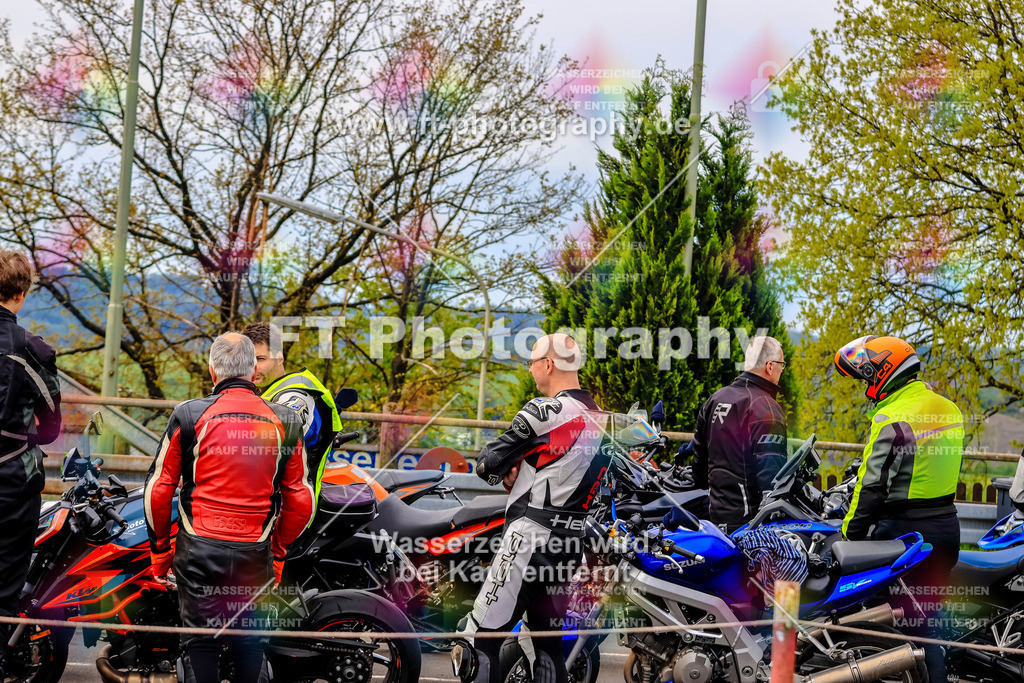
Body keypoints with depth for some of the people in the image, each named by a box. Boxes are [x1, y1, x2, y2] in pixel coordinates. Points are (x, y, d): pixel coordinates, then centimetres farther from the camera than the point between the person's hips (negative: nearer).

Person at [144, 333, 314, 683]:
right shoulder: (285, 422, 2)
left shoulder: (189, 415, -4)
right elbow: (300, 500, 6)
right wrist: (278, 551, 17)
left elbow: (158, 489, -2)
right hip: (256, 556, 2)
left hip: (199, 551, -2)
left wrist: (159, 549, 9)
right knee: (249, 644, 13)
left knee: (200, 644, 5)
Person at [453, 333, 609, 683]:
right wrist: (520, 473, 8)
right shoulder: (599, 418, 12)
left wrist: (500, 469, 13)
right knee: (548, 639, 16)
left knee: (481, 639, -7)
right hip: (573, 540, 8)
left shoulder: (544, 411, -13)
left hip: (530, 537, -8)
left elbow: (487, 463, -8)